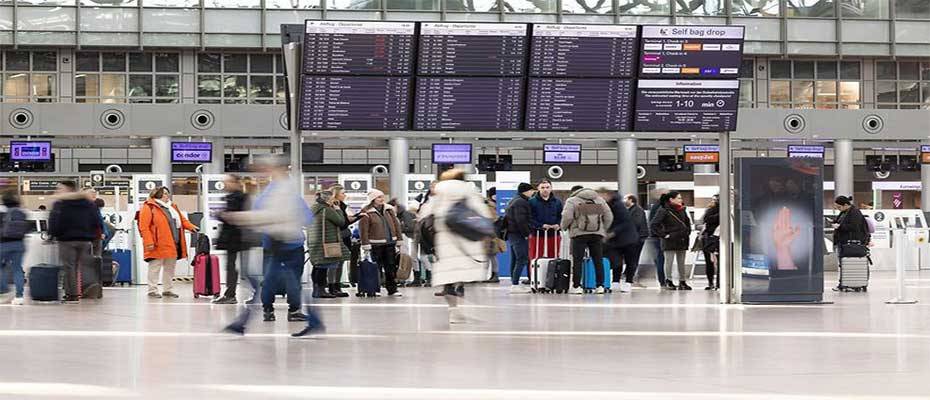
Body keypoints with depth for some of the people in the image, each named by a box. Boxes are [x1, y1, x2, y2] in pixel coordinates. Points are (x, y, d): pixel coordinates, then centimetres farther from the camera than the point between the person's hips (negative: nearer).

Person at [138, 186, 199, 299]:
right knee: (155, 267, -2)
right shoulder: (149, 207, -6)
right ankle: (152, 290, 5)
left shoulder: (172, 207, 18)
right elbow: (144, 226, -12)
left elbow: (182, 219, 23)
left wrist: (191, 227, 4)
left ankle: (167, 290, 22)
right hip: (158, 245, -8)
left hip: (172, 245, 8)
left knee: (169, 268, 13)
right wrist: (149, 242, -19)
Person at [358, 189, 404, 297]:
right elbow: (363, 230, -10)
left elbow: (396, 225, 15)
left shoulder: (389, 210, 11)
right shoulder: (367, 212, -6)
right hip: (376, 244, -5)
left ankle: (392, 289, 10)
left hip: (390, 243, 5)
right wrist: (366, 246, -14)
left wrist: (399, 241, 12)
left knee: (391, 267, 5)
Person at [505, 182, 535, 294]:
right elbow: (521, 221, -22)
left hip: (510, 233, 11)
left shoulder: (513, 201, 20)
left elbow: (506, 217, 24)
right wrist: (527, 233, -16)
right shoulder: (521, 202, -14)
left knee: (514, 260, 14)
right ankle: (515, 285, -14)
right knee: (522, 260, -10)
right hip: (518, 235, -11)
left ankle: (513, 284, 17)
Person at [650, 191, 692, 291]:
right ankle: (668, 281, 5)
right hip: (670, 241, -6)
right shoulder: (663, 210, -10)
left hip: (682, 240, 6)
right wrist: (663, 235, -16)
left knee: (681, 262, 10)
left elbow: (687, 222, 30)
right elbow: (653, 225, -15)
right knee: (669, 261, -3)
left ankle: (683, 282, 16)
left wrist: (687, 232, 16)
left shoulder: (682, 210, 11)